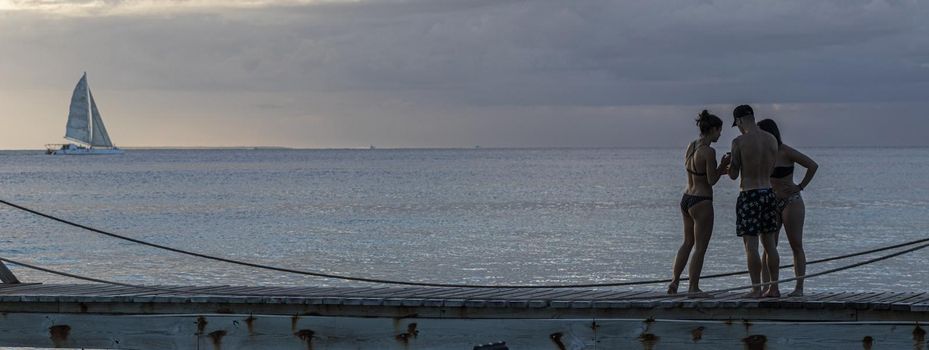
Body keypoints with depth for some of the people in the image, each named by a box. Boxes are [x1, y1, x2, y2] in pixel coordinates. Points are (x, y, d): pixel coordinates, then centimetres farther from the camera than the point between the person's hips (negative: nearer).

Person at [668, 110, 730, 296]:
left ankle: (674, 281, 20)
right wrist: (723, 166, -2)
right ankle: (693, 288, 7)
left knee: (688, 242, 22)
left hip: (686, 199, 8)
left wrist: (721, 170, 15)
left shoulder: (691, 146, 6)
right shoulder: (709, 151, -18)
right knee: (700, 247, 3)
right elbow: (712, 180, -16)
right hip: (701, 202, -8)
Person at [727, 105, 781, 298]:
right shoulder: (772, 140, 6)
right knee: (770, 244, 12)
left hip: (749, 195, -6)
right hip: (768, 193, 6)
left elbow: (734, 175, -6)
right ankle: (773, 287, 15)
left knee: (751, 245, -2)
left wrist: (728, 165, 16)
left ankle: (756, 289, -3)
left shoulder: (739, 142, -11)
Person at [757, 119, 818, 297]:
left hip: (791, 203, -7)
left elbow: (813, 165, -14)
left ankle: (799, 288, -2)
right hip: (771, 204, 7)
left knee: (796, 247, -3)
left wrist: (800, 187, -12)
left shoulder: (786, 152, -13)